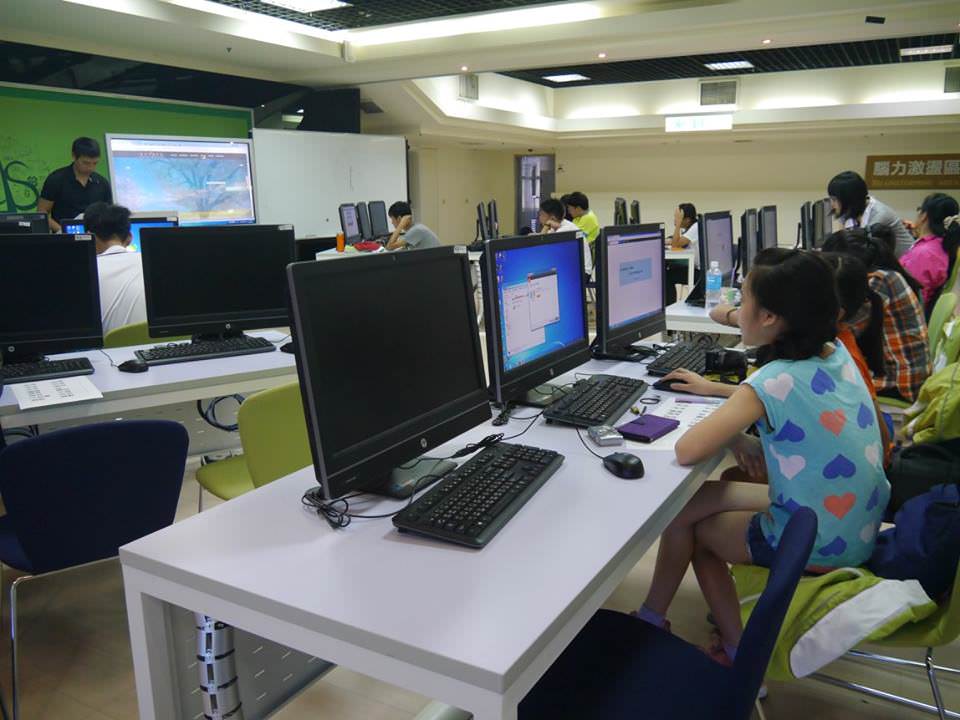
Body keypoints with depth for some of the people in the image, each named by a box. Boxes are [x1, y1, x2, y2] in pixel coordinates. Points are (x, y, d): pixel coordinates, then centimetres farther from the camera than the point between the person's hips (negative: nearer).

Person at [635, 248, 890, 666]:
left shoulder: (775, 382, -25)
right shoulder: (837, 354, -3)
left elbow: (686, 451, -25)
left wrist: (731, 436, -7)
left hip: (819, 549, -7)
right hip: (865, 529, 7)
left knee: (683, 517, 10)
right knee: (714, 495, 16)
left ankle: (736, 651, 26)